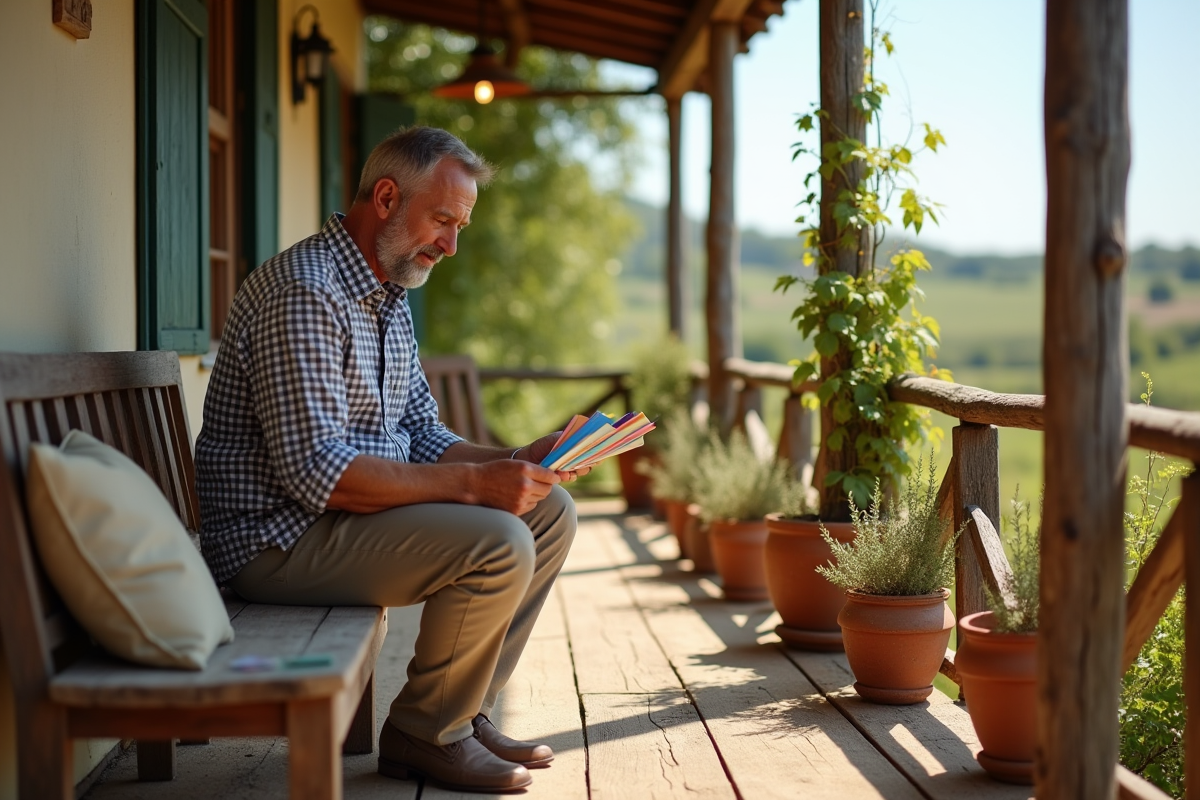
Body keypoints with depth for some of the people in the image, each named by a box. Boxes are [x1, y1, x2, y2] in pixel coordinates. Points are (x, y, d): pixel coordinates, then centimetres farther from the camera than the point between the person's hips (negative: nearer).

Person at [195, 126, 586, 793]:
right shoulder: (305, 292, -20)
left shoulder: (389, 295, 14)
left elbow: (421, 434, 15)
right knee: (498, 544, -25)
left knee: (550, 512, 5)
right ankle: (426, 735, -5)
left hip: (356, 512, 10)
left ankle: (464, 713, 9)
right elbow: (315, 472, -28)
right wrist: (474, 482, -28)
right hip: (279, 538, -10)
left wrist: (512, 463, -3)